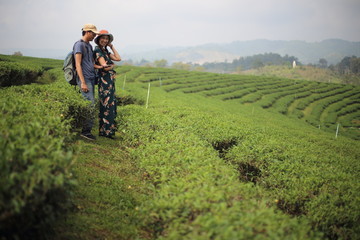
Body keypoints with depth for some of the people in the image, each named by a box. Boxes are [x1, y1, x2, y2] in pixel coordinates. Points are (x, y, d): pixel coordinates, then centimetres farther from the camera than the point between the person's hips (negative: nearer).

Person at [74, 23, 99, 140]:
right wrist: (83, 82, -19)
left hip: (91, 79, 9)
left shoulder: (89, 45, 21)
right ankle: (86, 130, -8)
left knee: (91, 105, 7)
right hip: (85, 79, -9)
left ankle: (87, 130, 11)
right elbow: (78, 65, -14)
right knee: (90, 105, -13)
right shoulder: (79, 45, -7)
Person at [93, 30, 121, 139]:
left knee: (111, 104, 10)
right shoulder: (97, 50, -9)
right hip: (104, 80, -9)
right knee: (106, 104, -8)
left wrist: (112, 46, 13)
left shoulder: (105, 50, 18)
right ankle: (105, 131, -3)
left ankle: (109, 130, 16)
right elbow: (105, 67, -16)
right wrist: (112, 65, 4)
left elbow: (118, 58, 10)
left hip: (110, 80, 9)